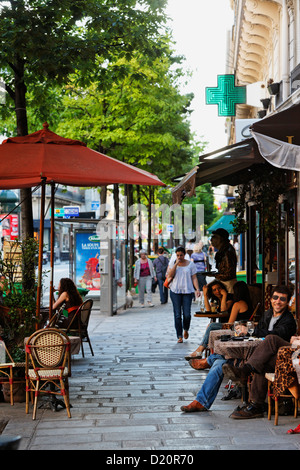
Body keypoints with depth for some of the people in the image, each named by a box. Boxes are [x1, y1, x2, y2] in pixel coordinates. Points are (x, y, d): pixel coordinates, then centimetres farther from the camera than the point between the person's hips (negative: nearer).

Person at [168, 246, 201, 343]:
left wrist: (197, 289, -8)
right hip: (175, 291, 1)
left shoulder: (190, 264, 7)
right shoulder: (173, 264, 8)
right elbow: (170, 275, -6)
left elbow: (194, 278, 4)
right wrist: (176, 264, -10)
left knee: (187, 314, -6)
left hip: (187, 291, -1)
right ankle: (179, 336, 4)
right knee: (177, 315, -1)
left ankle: (186, 329, 23)